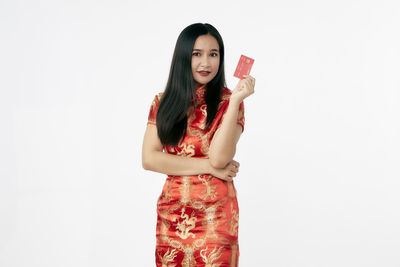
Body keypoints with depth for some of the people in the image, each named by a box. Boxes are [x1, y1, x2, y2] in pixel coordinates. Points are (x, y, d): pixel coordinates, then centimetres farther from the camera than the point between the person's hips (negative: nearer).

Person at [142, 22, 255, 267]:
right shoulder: (163, 102, 5)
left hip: (215, 215, -3)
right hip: (171, 213, 3)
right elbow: (149, 159, -5)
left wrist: (236, 100, -21)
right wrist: (207, 166, -11)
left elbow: (219, 157, -16)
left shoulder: (227, 101, -3)